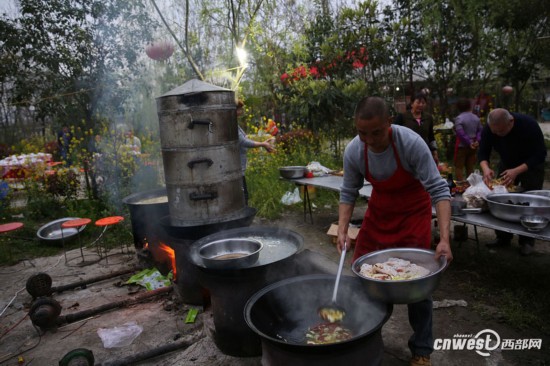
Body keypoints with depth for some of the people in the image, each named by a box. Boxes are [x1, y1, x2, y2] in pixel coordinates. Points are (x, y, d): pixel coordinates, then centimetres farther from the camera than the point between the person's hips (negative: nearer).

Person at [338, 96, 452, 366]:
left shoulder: (411, 143, -29)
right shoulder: (353, 151, -19)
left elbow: (438, 190, -28)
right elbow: (348, 193, -8)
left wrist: (444, 238, -37)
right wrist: (342, 229, -20)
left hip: (413, 213, -3)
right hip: (378, 211, 4)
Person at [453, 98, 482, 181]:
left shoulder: (459, 118, -15)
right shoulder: (476, 118, 5)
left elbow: (460, 133, -21)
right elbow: (480, 130, 2)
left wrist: (469, 143, -16)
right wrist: (477, 141, -5)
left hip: (462, 146, -6)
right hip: (473, 147, 6)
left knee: (459, 167, 1)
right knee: (470, 167, 14)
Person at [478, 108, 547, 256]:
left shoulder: (529, 125, -31)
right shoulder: (488, 129, -20)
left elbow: (540, 155, -28)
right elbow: (483, 153, -16)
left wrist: (517, 171, -40)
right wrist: (486, 168, -38)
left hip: (531, 165, -4)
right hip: (507, 164, 4)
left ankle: (527, 241, 6)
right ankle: (503, 238, 12)